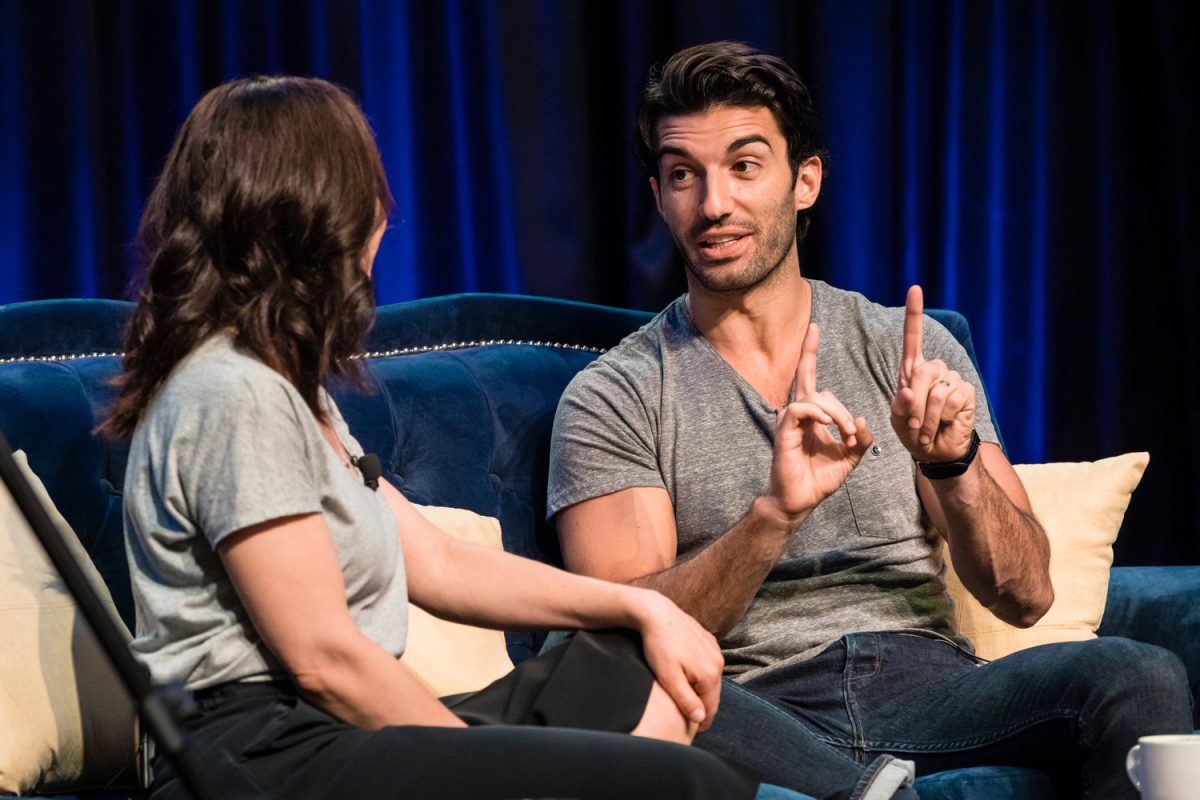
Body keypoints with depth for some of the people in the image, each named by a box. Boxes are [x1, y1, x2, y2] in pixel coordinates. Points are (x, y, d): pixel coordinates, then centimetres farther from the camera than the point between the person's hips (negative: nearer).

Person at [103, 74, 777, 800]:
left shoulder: (291, 386, 20)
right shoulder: (233, 396, -13)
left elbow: (439, 566, 17)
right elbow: (322, 658, -17)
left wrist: (639, 607, 9)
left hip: (320, 734, 11)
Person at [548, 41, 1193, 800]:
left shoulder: (914, 351, 13)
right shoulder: (612, 398, 6)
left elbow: (1024, 596, 7)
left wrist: (952, 465, -13)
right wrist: (775, 514, -22)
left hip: (927, 683, 2)